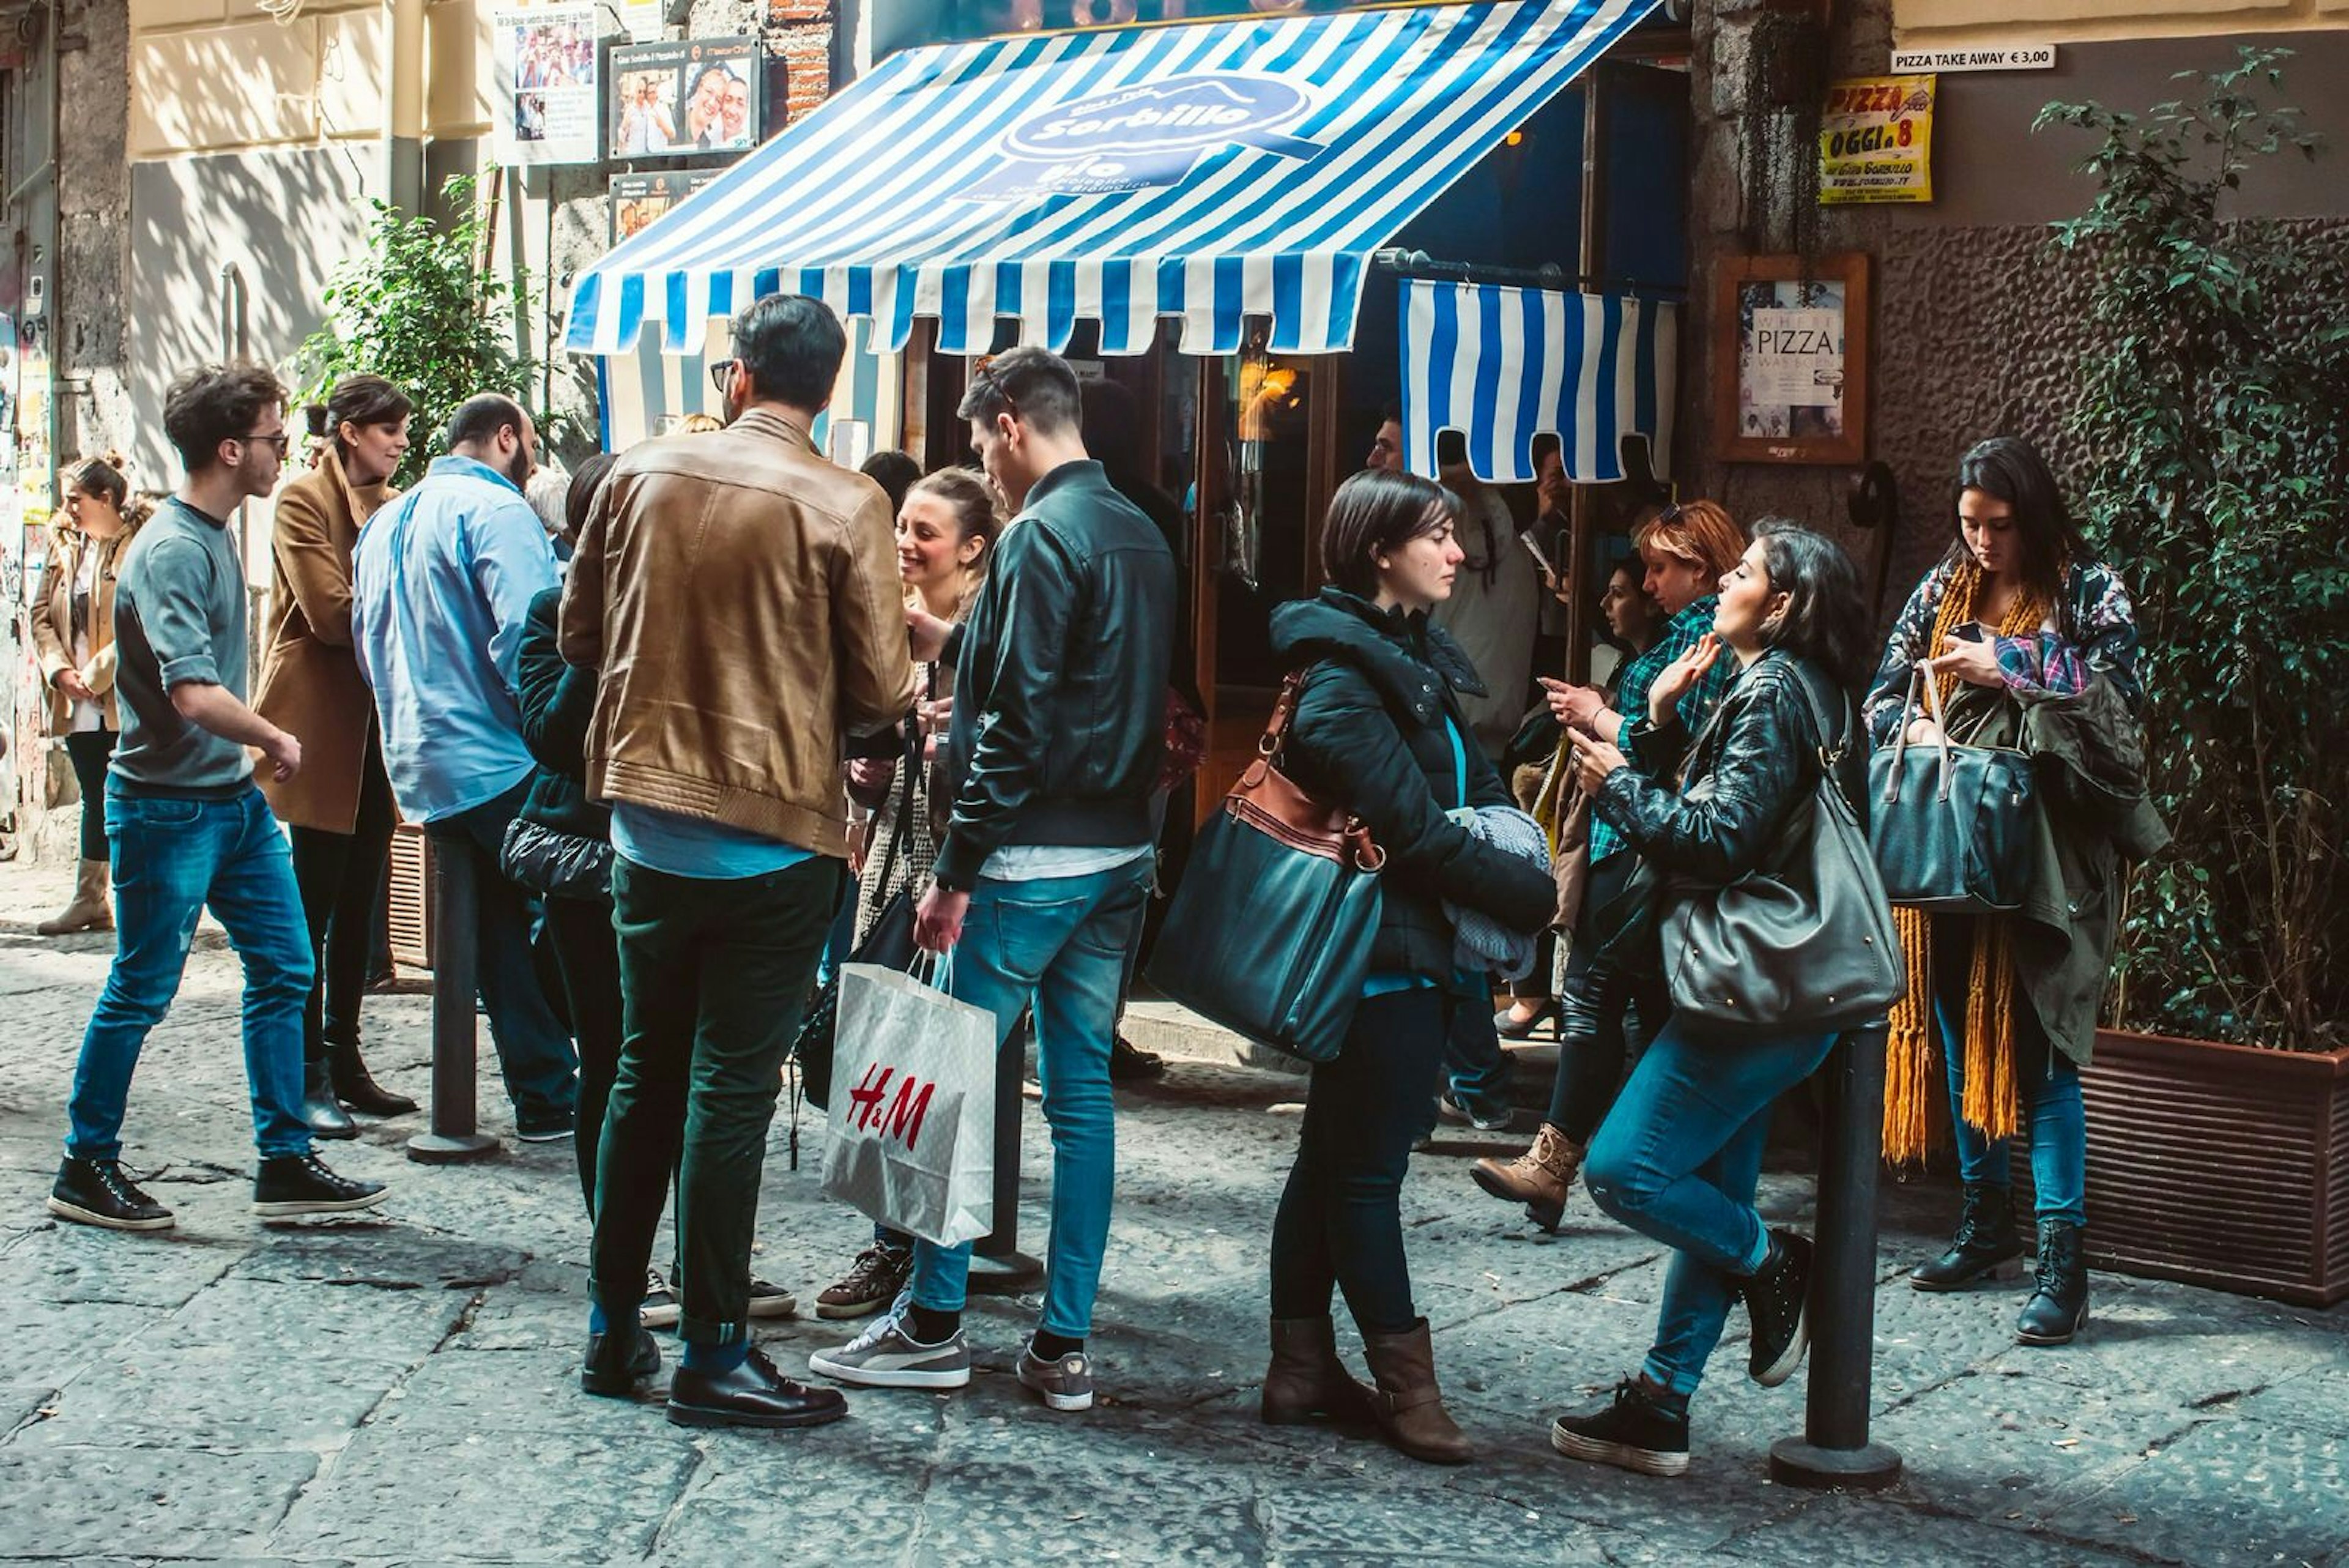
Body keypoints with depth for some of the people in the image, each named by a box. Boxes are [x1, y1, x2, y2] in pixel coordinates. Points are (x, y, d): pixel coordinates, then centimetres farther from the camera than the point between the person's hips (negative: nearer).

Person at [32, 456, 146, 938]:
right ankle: (90, 899, 17)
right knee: (95, 798, 13)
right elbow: (42, 616, 12)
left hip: (123, 699, -6)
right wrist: (60, 671, -3)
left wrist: (95, 675, -15)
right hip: (77, 702, 6)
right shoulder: (63, 546, 12)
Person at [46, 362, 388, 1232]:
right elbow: (195, 695, -29)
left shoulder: (215, 537, 10)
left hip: (234, 797, 9)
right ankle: (85, 1170, 15)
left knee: (284, 970, 9)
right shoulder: (171, 550, -20)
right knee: (142, 990, 1)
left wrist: (258, 753, 14)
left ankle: (285, 1162, 15)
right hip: (169, 806, -9)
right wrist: (278, 742, -14)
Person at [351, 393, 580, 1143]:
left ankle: (543, 1096, 12)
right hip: (498, 765, -8)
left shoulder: (384, 524, 17)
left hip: (420, 770, 8)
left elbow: (368, 645, 23)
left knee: (507, 932, 11)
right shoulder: (495, 510, -11)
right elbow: (525, 636, -23)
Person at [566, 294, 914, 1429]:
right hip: (771, 834, -4)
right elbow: (882, 691, -9)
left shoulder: (640, 474, 0)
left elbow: (580, 634, 9)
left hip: (646, 819, 4)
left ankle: (612, 1331, 23)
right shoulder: (844, 506, -11)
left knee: (645, 1074, 16)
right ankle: (713, 1357, 7)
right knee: (730, 1092, 1)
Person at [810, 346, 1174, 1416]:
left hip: (1035, 860, -8)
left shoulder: (1041, 534, -13)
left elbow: (1019, 719, -18)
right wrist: (956, 642, 29)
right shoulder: (1141, 534, 13)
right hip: (1123, 853, 8)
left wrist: (956, 872, -15)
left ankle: (934, 1325, 8)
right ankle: (1064, 1347, 10)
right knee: (1082, 1091, 8)